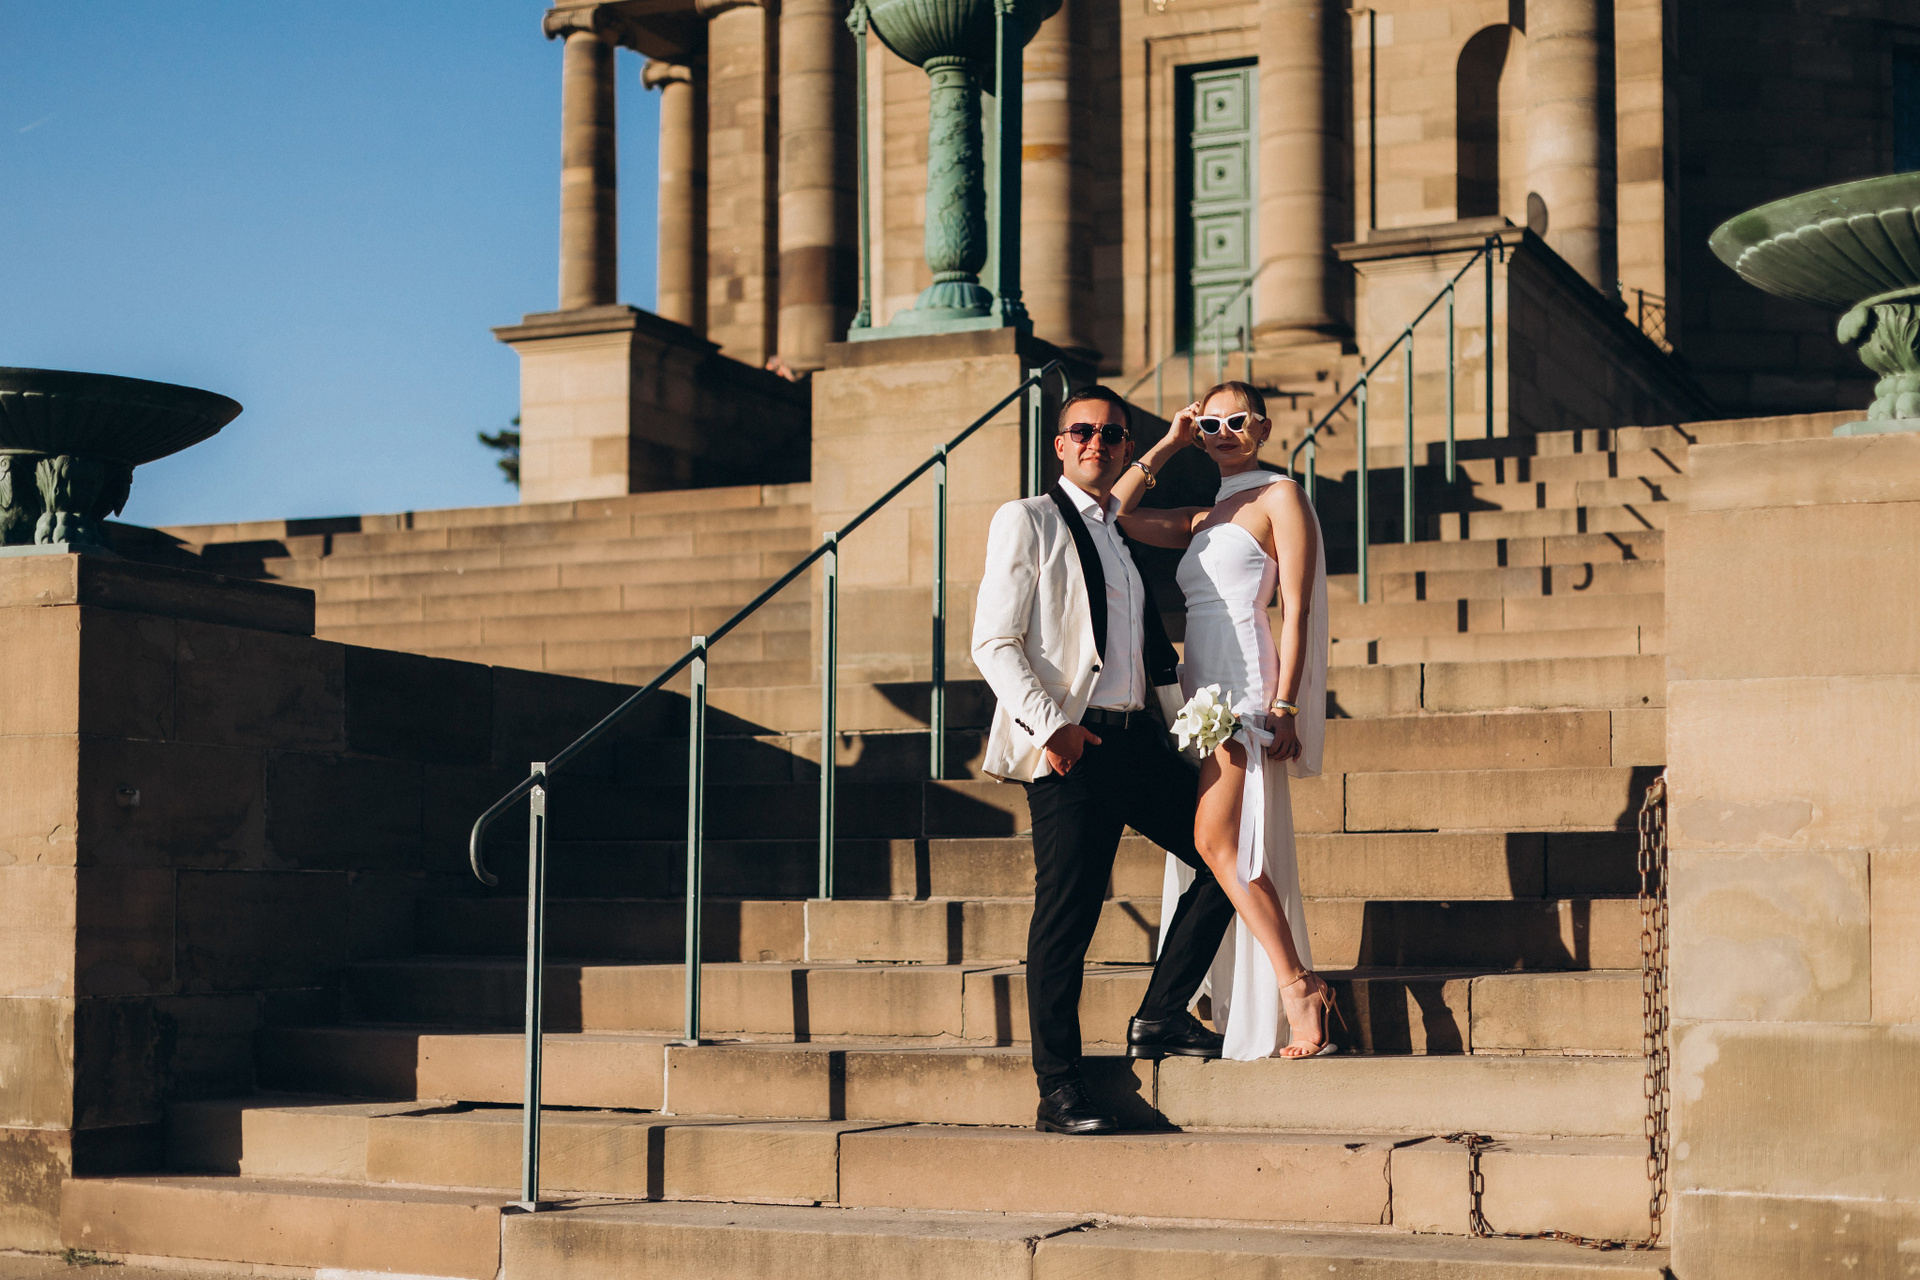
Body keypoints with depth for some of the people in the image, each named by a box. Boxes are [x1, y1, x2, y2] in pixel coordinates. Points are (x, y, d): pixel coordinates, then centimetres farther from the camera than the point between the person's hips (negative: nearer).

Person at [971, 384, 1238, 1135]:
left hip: (1137, 740, 7)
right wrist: (1049, 724, -18)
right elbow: (994, 643, -8)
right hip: (1069, 746, -7)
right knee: (1066, 912, -6)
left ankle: (1160, 1016, 13)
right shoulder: (1028, 522, 0)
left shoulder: (1123, 536, 21)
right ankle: (1058, 1092, 1)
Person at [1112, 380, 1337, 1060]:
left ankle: (1297, 987, -15)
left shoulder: (1279, 496, 1)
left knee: (1218, 845, -19)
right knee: (1230, 854, 4)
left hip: (1248, 686, -8)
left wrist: (1283, 705, -14)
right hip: (1202, 689, 8)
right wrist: (1168, 445, 13)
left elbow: (1296, 607, -7)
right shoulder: (1204, 519, 23)